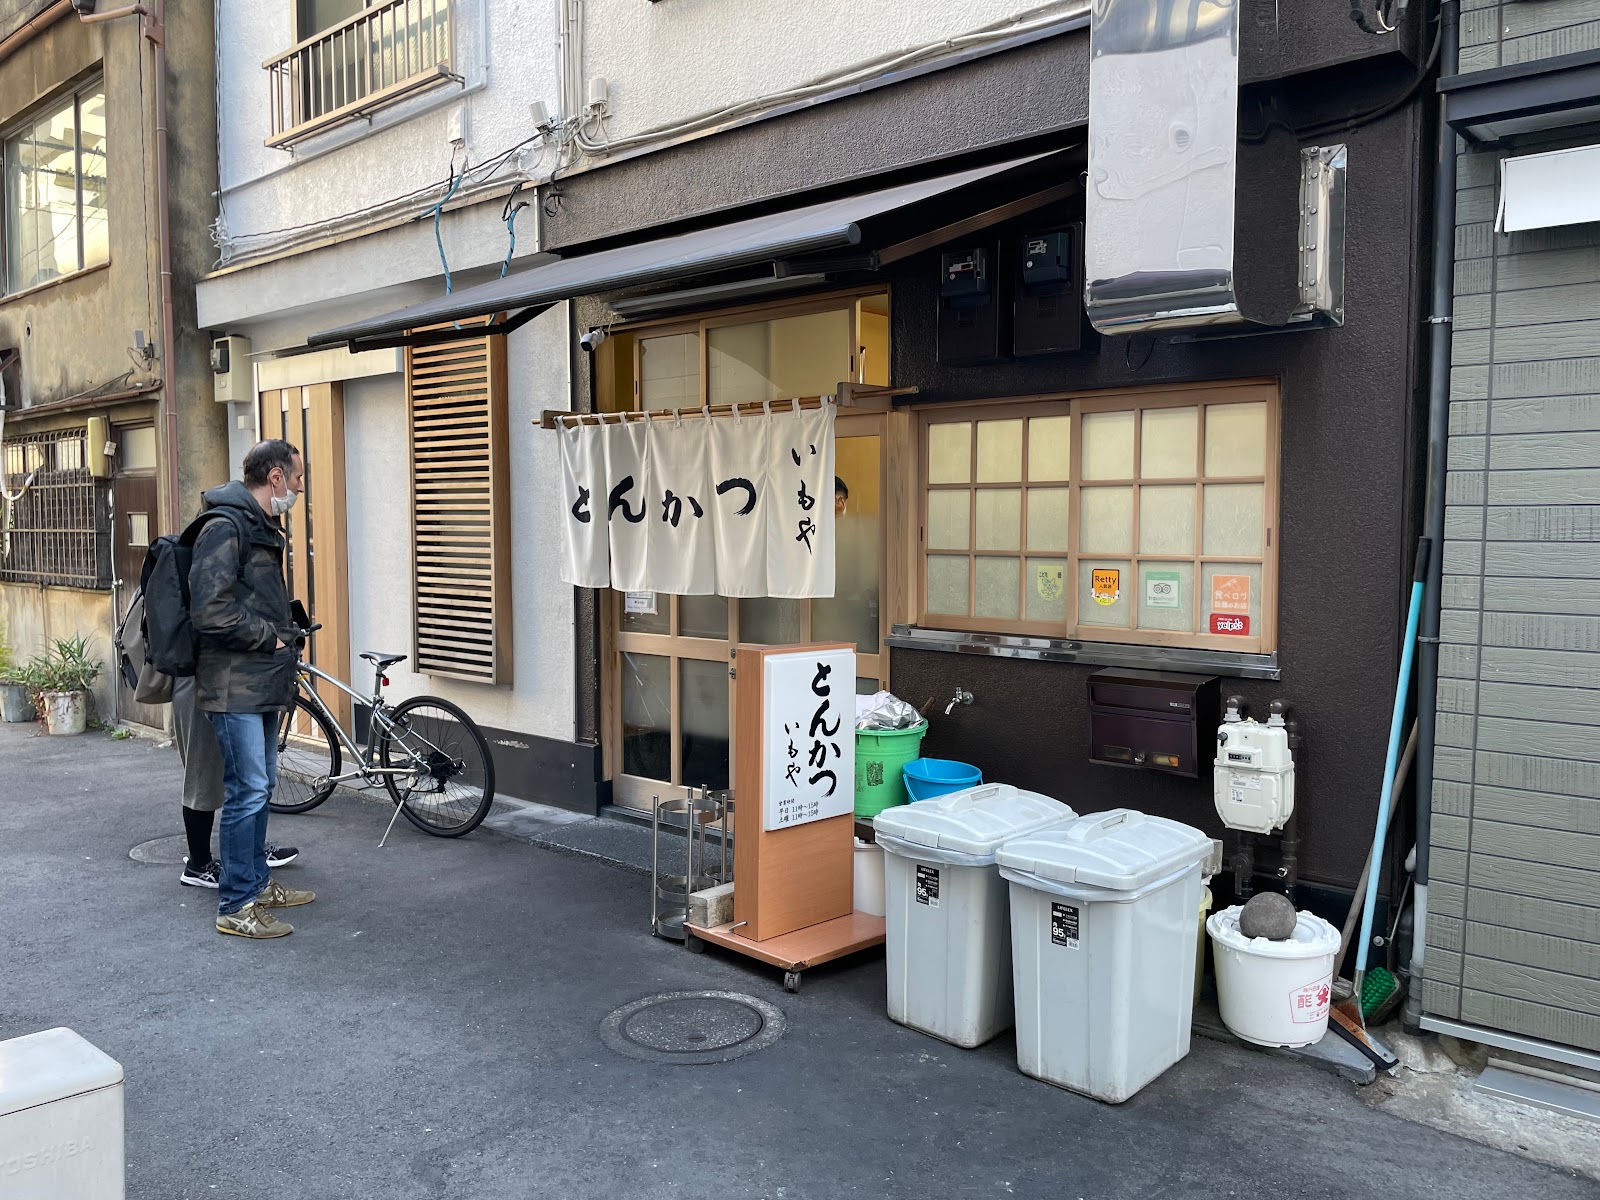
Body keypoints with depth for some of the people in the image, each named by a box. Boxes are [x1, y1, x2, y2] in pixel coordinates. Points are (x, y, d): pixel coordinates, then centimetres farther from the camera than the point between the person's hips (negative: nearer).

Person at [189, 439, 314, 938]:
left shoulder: (263, 527, 16)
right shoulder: (226, 528, -16)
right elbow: (210, 611, -24)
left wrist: (283, 634, 13)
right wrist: (269, 637, -14)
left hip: (263, 683, 10)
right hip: (234, 686, -10)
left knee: (261, 786, 17)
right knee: (248, 791, -7)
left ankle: (258, 882, 29)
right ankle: (235, 907, 1)